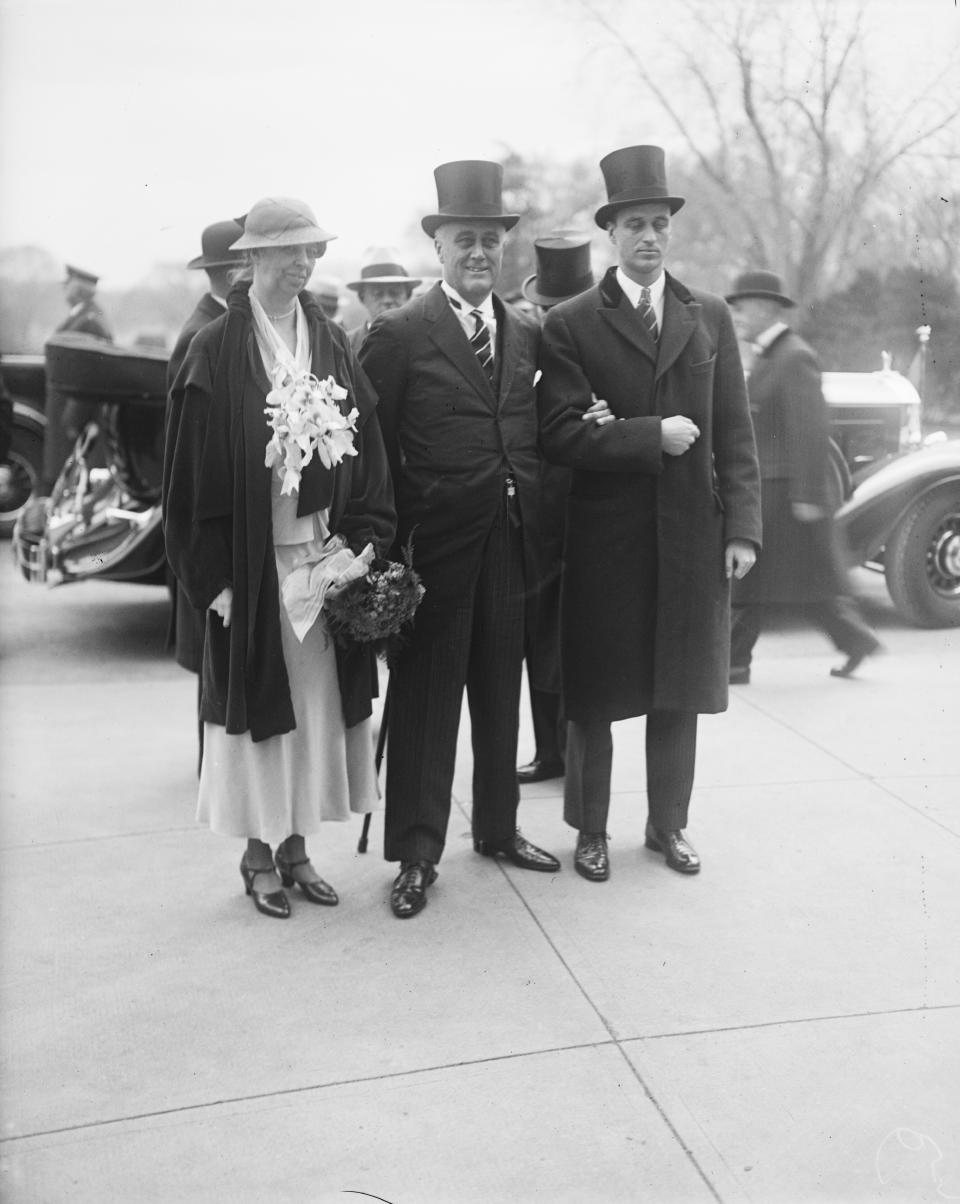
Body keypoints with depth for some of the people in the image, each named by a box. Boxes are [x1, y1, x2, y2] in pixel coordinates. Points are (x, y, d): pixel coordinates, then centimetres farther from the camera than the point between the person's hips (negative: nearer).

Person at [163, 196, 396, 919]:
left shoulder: (333, 345, 7)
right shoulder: (217, 352, -5)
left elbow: (366, 451, 6)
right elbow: (195, 472, -6)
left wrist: (361, 545, -4)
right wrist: (215, 576, -11)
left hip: (324, 554, 4)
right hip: (252, 559, -4)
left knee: (317, 703, 10)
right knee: (260, 704, 6)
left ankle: (297, 845, 25)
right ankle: (259, 854, 21)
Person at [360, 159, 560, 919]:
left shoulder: (528, 334, 10)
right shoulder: (399, 335, -5)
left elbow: (535, 434, 14)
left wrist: (540, 523, 4)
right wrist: (393, 539, -12)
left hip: (513, 542, 5)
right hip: (437, 544, -5)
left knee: (501, 692, 16)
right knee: (426, 695, 3)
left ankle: (498, 828, 32)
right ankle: (418, 852, 15)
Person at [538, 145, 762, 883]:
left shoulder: (710, 317, 8)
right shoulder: (570, 325, -2)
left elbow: (736, 433, 6)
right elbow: (561, 437, -11)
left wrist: (742, 526, -1)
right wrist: (651, 436, -18)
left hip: (693, 536, 3)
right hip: (604, 540, -3)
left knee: (680, 690, 12)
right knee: (594, 695, 8)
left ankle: (669, 824, 29)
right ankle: (590, 830, 25)